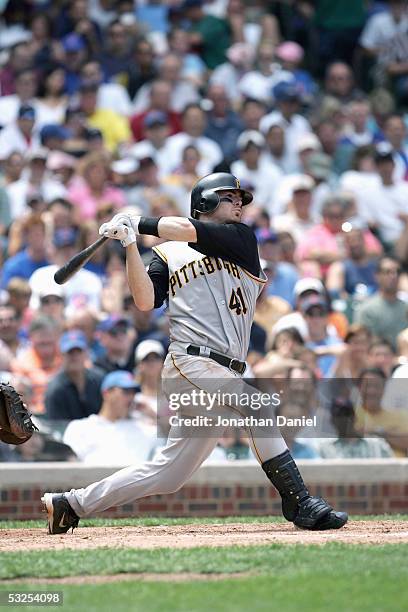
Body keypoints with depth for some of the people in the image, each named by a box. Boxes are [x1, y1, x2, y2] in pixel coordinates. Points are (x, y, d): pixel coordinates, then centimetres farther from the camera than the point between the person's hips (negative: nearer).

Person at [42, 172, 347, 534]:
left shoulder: (242, 239, 16)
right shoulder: (168, 256, 12)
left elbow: (189, 231, -1)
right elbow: (145, 301, -4)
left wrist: (139, 224, 5)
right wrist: (130, 245, -9)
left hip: (224, 373, 5)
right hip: (192, 363, -5)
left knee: (168, 475, 6)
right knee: (257, 407, -26)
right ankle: (300, 504, -24)